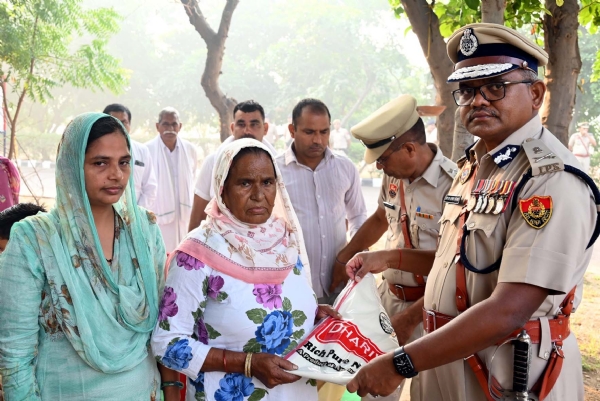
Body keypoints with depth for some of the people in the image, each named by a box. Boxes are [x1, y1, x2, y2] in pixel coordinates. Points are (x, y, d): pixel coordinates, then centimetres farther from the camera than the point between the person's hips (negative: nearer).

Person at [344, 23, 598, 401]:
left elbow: (507, 313, -29)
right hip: (450, 360, 8)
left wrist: (400, 364, -26)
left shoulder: (553, 180, -23)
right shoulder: (474, 165, 7)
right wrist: (390, 259, 11)